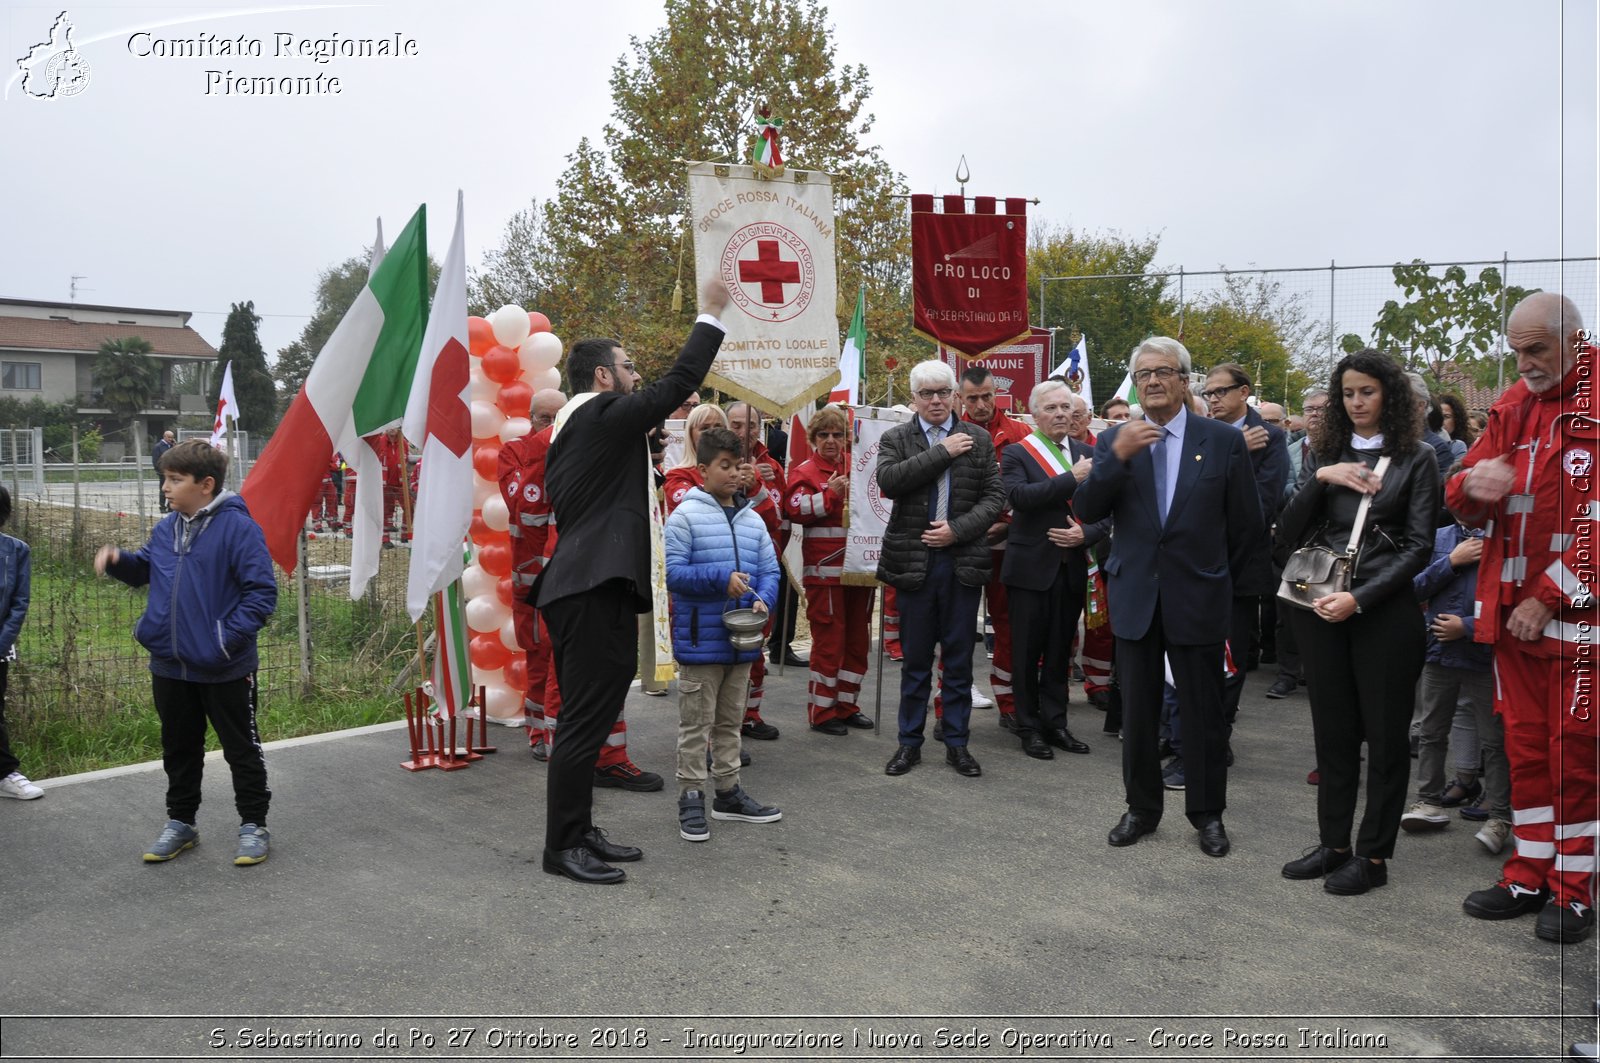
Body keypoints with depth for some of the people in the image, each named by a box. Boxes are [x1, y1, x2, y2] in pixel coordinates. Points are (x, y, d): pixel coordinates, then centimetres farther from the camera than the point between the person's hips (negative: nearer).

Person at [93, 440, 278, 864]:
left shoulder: (237, 527, -17)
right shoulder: (166, 529, 5)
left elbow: (262, 592, -18)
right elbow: (144, 569, 23)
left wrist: (228, 637, -24)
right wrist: (118, 559, 2)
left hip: (224, 669, -7)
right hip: (170, 666, 7)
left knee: (241, 749, 8)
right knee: (179, 749, 20)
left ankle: (253, 825, 21)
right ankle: (180, 822, 35)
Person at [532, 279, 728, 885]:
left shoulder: (572, 427, 20)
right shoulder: (605, 416, -10)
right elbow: (679, 383, -10)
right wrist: (710, 316, 0)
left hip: (580, 588, 11)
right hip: (596, 590, -11)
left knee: (586, 720, 15)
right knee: (584, 722, -4)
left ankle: (578, 833, 24)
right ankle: (563, 847, 4)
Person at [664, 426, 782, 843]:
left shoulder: (753, 519, 9)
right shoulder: (685, 515, -9)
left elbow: (769, 570, 9)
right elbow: (674, 573, -14)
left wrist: (763, 598, -11)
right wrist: (721, 578, -23)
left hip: (741, 639, 6)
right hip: (700, 640, -6)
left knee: (730, 720, 17)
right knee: (696, 723, 2)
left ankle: (728, 791, 29)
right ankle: (691, 796, 12)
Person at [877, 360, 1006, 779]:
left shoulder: (979, 439, 8)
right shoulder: (896, 438, 4)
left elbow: (995, 496, 2)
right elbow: (888, 480, -15)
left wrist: (957, 529, -12)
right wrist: (942, 452, -14)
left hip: (963, 560, 1)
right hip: (914, 560, -1)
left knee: (959, 658, 7)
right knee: (915, 658, 7)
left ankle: (956, 743, 18)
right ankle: (910, 742, 18)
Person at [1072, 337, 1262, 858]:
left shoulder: (1224, 440, -2)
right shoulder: (1114, 440, 3)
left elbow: (1247, 523, 4)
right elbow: (1085, 511, -8)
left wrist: (1218, 576, 9)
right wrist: (1117, 456, -20)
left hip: (1196, 597, -2)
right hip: (1134, 595, 2)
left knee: (1204, 712, 7)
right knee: (1137, 711, 11)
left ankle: (1208, 814, 23)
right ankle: (1141, 807, 25)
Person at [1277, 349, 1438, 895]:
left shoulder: (1417, 458, 0)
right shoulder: (1329, 454, 10)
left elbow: (1418, 546, -6)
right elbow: (1289, 532, 4)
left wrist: (1359, 599, -16)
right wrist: (1319, 478, -11)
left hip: (1385, 609, -4)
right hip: (1319, 607, 4)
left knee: (1384, 732, 5)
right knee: (1332, 730, 10)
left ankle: (1373, 854, 15)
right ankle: (1332, 843, 21)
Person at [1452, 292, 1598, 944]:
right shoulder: (1511, 408, 11)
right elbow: (1464, 504, 12)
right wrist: (1473, 485, -12)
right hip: (1513, 613, 6)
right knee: (1525, 746, 13)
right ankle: (1529, 877, 24)